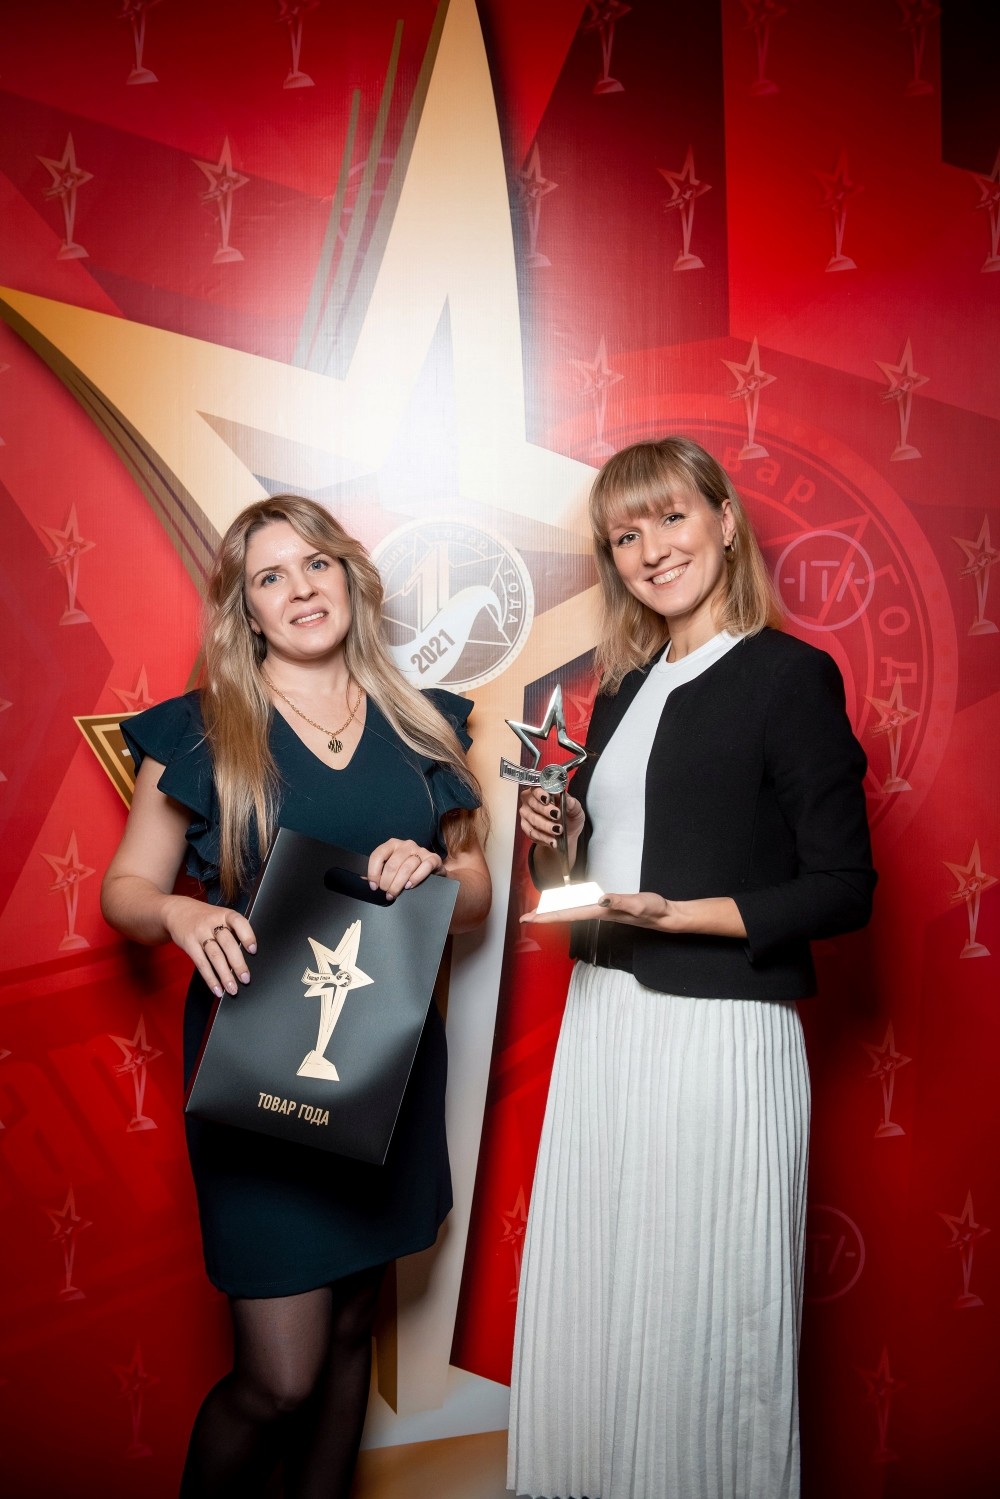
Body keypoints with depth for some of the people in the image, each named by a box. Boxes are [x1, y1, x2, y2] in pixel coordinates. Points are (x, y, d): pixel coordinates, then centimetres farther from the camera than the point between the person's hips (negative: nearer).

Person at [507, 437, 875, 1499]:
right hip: (599, 1023, 7)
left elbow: (843, 890, -12)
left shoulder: (792, 675, -8)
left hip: (719, 1038, -7)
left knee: (700, 1313, 5)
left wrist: (675, 914, -20)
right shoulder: (624, 692, 13)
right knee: (589, 1306, 16)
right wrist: (554, 845, -1)